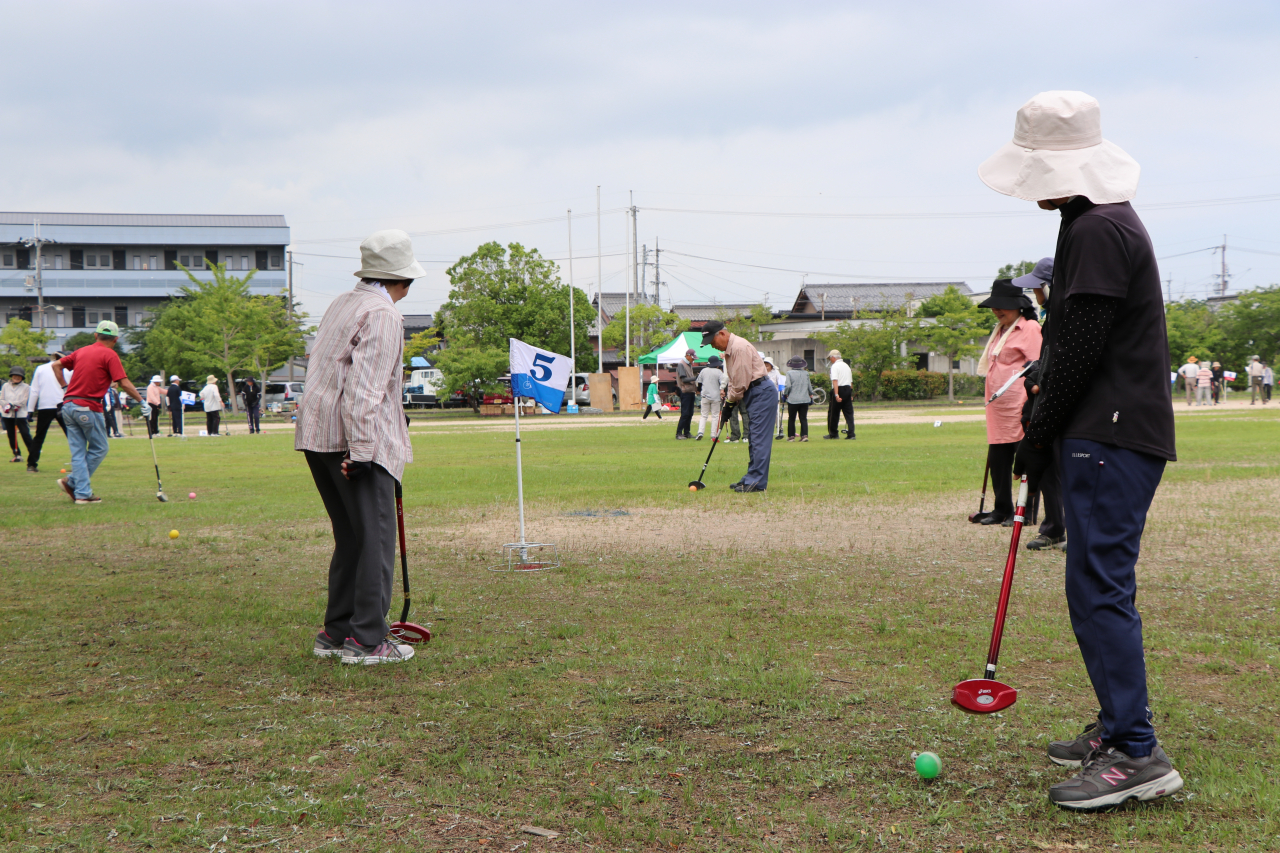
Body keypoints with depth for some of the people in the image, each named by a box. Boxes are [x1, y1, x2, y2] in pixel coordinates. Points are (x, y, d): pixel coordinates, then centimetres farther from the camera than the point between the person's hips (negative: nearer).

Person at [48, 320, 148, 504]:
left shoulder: (82, 351, 15)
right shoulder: (110, 355, -5)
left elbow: (56, 365, 19)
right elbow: (124, 383, -11)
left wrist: (65, 387, 19)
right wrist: (142, 402, -5)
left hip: (68, 405, 7)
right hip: (88, 408, -7)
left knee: (78, 452, 8)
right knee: (99, 449, 8)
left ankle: (82, 493, 5)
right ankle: (72, 481, 4)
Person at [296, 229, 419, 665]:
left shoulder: (341, 304, 19)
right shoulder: (383, 314, -10)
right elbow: (365, 387, -19)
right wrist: (361, 451, -22)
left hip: (317, 434, 9)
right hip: (353, 438, -9)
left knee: (350, 536, 16)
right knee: (376, 538, -3)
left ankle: (336, 632, 20)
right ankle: (366, 640, -2)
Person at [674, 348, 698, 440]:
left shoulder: (689, 365, 19)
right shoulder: (681, 364, -8)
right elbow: (684, 379, -16)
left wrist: (696, 387, 5)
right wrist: (695, 378, -21)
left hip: (691, 391, 9)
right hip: (685, 391, -9)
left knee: (690, 413, 9)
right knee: (685, 413, -11)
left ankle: (686, 433, 13)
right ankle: (678, 433, -9)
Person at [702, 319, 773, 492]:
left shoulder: (740, 347, -18)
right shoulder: (729, 350, 17)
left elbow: (742, 380, -19)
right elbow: (734, 380, 21)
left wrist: (731, 400, -7)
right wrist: (729, 398, 7)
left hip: (762, 393, -11)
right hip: (753, 394, 11)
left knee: (759, 438, -11)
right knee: (755, 439, 12)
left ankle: (757, 482, -13)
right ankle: (751, 478, 17)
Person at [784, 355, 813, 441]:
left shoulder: (789, 373, -7)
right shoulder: (806, 373, 2)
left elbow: (788, 386, -12)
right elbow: (809, 386, 7)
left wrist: (787, 394, 5)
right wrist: (811, 394, 22)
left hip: (793, 399, -2)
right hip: (805, 399, 2)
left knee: (791, 419, 8)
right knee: (803, 418, 5)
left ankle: (791, 436, 10)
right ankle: (804, 435, -4)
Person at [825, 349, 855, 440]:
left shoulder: (835, 366, -7)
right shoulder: (846, 366, 18)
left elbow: (835, 381, -18)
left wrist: (836, 394, -25)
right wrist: (851, 394, 21)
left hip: (839, 390, -7)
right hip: (848, 389, 7)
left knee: (833, 413, 5)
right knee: (849, 413, 4)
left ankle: (833, 434, 12)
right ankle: (851, 434, -2)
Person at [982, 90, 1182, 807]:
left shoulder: (1099, 230, -15)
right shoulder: (1101, 223, 20)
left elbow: (1080, 348, -18)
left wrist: (1038, 437, -9)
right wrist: (1044, 436, 19)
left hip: (1111, 437, -11)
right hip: (1108, 432, 11)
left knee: (1100, 589, -11)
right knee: (1100, 587, 15)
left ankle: (1137, 755, -10)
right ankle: (1118, 731, 24)